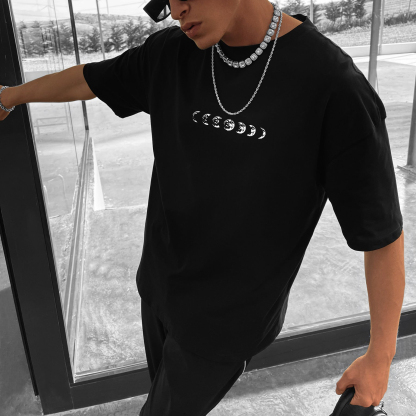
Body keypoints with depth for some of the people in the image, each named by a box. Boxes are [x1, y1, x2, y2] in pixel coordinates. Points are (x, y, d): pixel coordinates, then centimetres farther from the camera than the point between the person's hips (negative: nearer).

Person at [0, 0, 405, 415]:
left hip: (226, 321, -5)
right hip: (158, 288, 6)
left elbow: (382, 232, -17)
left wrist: (380, 357, -10)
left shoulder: (333, 85, -24)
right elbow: (87, 80, 12)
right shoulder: (171, 54, -7)